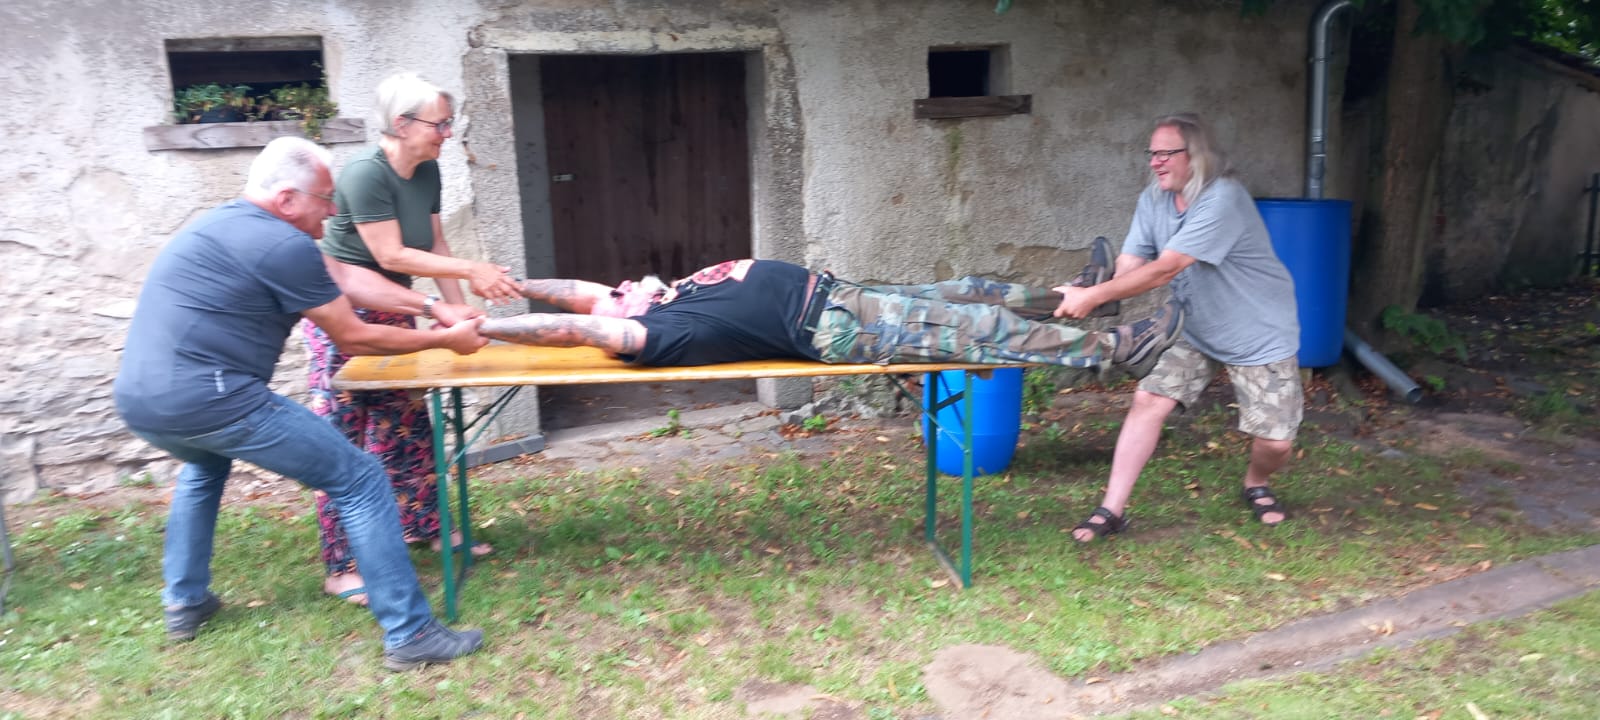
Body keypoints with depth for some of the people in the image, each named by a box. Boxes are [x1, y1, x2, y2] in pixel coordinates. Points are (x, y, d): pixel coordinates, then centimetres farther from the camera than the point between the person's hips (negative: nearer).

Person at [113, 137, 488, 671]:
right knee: (361, 481, -2)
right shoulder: (282, 244, -10)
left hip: (136, 401, 10)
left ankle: (184, 602, 43)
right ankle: (410, 635, -1)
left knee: (204, 464, 42)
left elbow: (348, 280, 21)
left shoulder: (226, 224, 19)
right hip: (208, 401, -10)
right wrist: (447, 340, 8)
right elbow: (354, 339, -3)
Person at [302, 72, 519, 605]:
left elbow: (435, 246, 3)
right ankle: (341, 567, 1)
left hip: (392, 311, 8)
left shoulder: (427, 172, 2)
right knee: (343, 438, -5)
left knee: (408, 425, 13)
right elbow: (392, 256, -24)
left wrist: (457, 308, -5)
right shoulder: (366, 175, -23)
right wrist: (472, 271, -26)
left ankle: (425, 527, 25)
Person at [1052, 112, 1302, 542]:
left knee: (1275, 442, -7)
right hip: (1197, 331, 5)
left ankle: (1256, 486, 30)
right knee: (1148, 401, -10)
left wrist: (1092, 297, -38)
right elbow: (1127, 267, -12)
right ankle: (1112, 510, -5)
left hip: (1260, 337, -5)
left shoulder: (1222, 200, -28)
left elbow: (1163, 270, -34)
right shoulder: (1153, 201, -3)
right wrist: (1081, 296, -30)